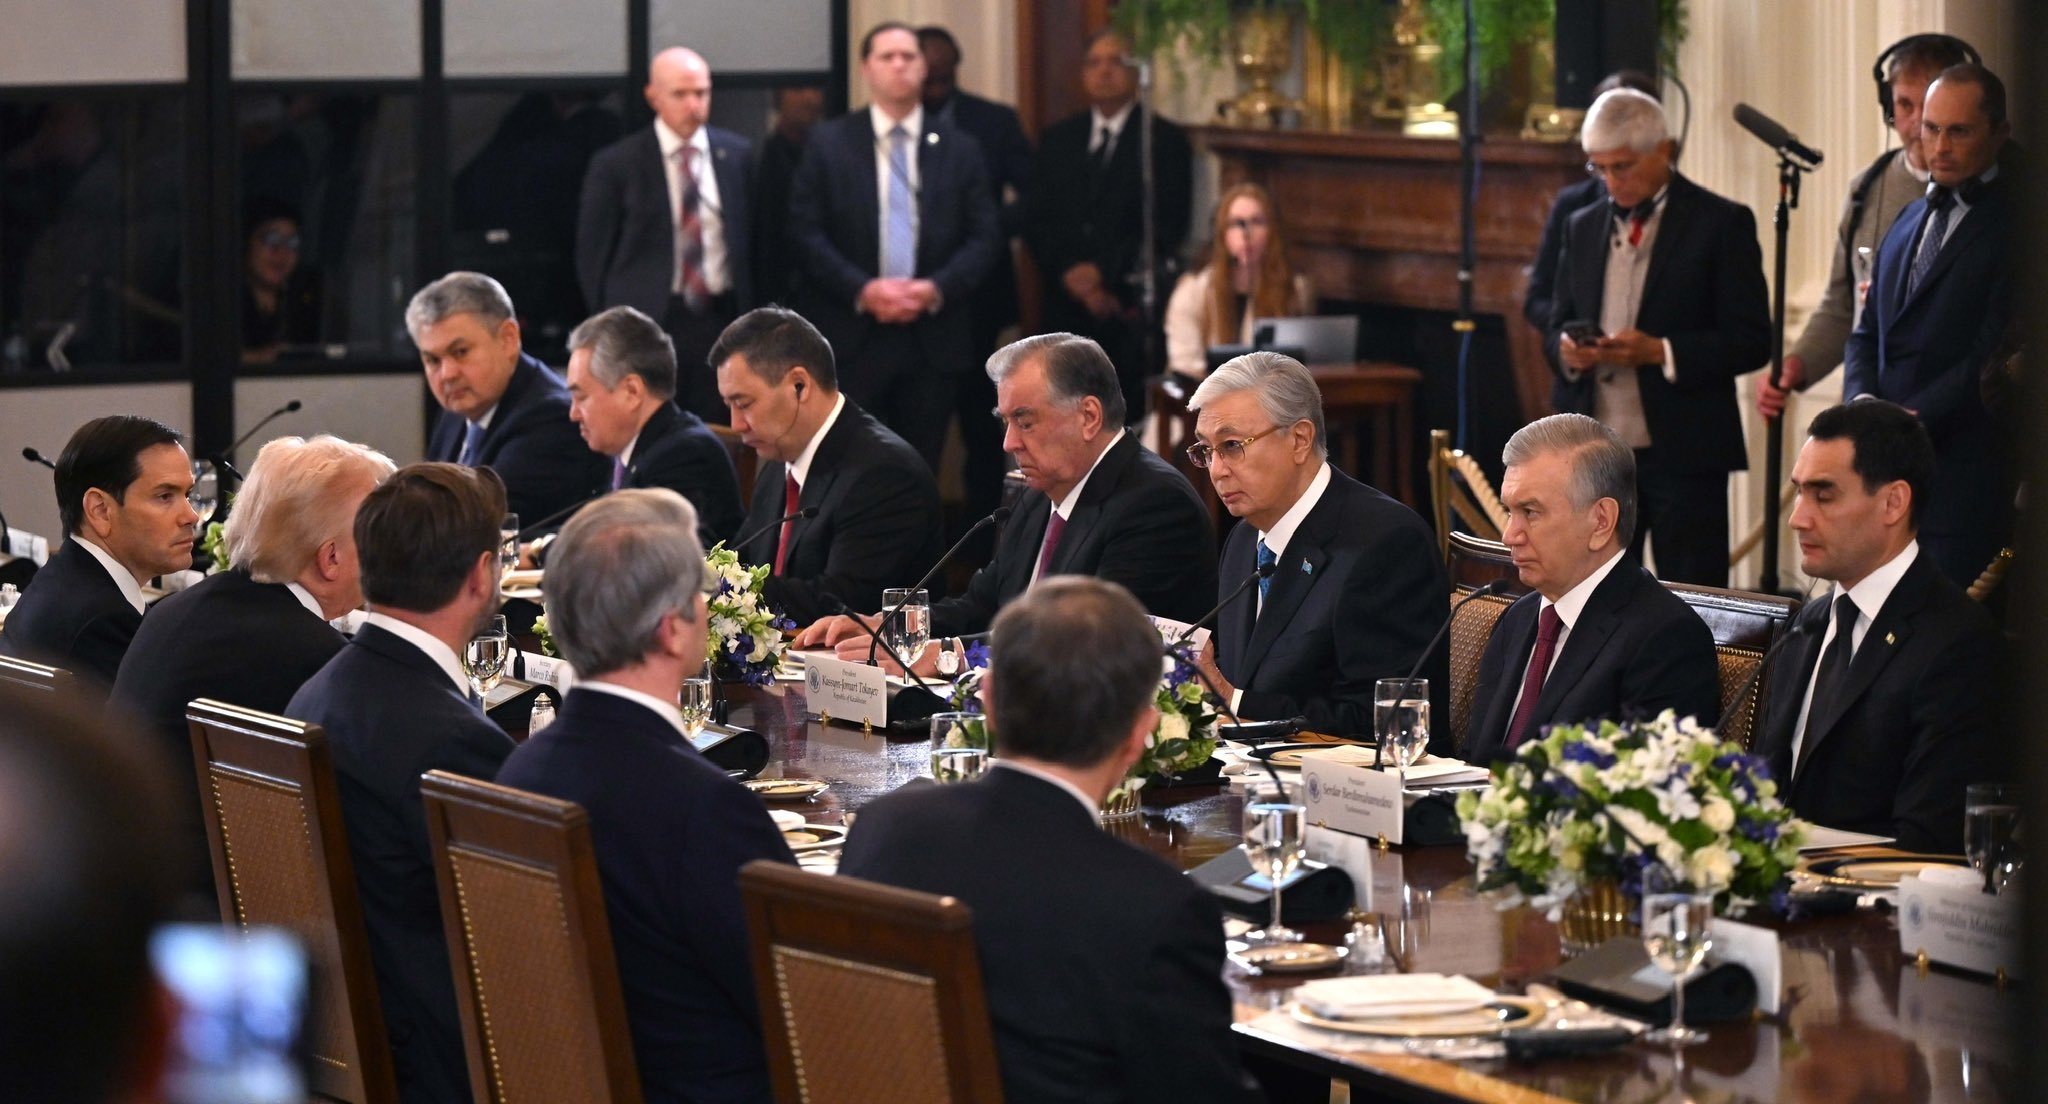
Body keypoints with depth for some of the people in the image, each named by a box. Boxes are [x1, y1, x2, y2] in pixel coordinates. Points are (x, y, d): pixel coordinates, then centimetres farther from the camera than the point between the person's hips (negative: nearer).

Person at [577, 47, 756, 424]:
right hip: (646, 322, -2)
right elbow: (592, 256, 4)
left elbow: (749, 240, 12)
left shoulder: (736, 155, 8)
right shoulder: (616, 164, 0)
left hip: (720, 319, 3)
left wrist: (748, 316, 6)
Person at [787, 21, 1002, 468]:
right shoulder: (828, 142, 5)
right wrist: (862, 290, -14)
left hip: (932, 336, 2)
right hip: (851, 335, -2)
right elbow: (806, 231, -1)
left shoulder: (960, 148, 10)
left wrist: (936, 289, -11)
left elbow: (984, 235, 6)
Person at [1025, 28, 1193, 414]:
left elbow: (1167, 226, -4)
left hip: (1134, 308, -3)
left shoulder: (1166, 140, 3)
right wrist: (1071, 275, -6)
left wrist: (1103, 271, -11)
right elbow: (1035, 219, 10)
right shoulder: (1057, 139, 16)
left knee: (1133, 413, -10)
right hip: (1066, 305, 3)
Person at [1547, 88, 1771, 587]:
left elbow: (1751, 340, -7)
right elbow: (1557, 324, 20)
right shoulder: (1583, 227, 14)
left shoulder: (1721, 223, -2)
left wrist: (1660, 352, -20)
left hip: (1681, 452, -5)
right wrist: (1566, 349, -5)